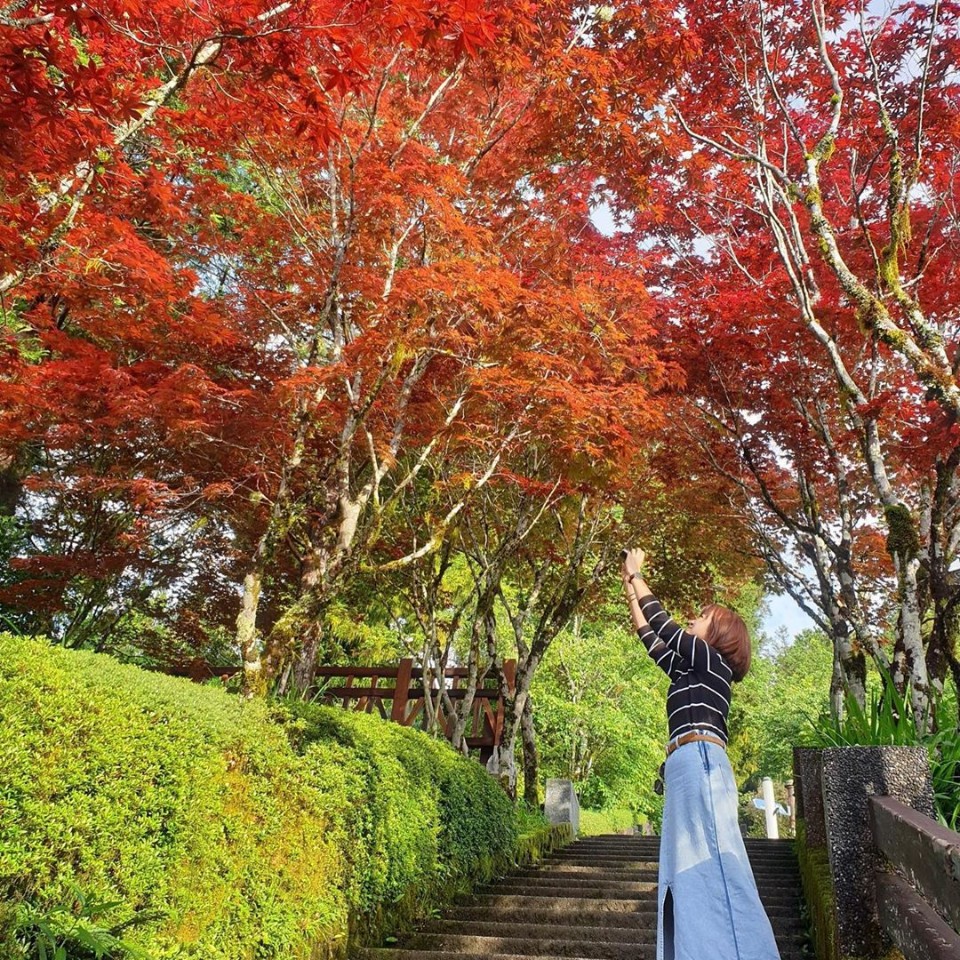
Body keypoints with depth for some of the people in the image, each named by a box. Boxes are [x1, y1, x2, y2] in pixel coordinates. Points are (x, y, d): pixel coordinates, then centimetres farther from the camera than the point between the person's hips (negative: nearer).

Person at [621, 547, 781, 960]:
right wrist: (630, 587, 36)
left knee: (713, 865, -14)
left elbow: (663, 626, 5)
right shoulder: (689, 672, 26)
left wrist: (637, 576, 14)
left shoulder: (713, 662, 5)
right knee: (690, 869, 3)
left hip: (701, 763, -9)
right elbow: (649, 635, 33)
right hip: (687, 769, 9)